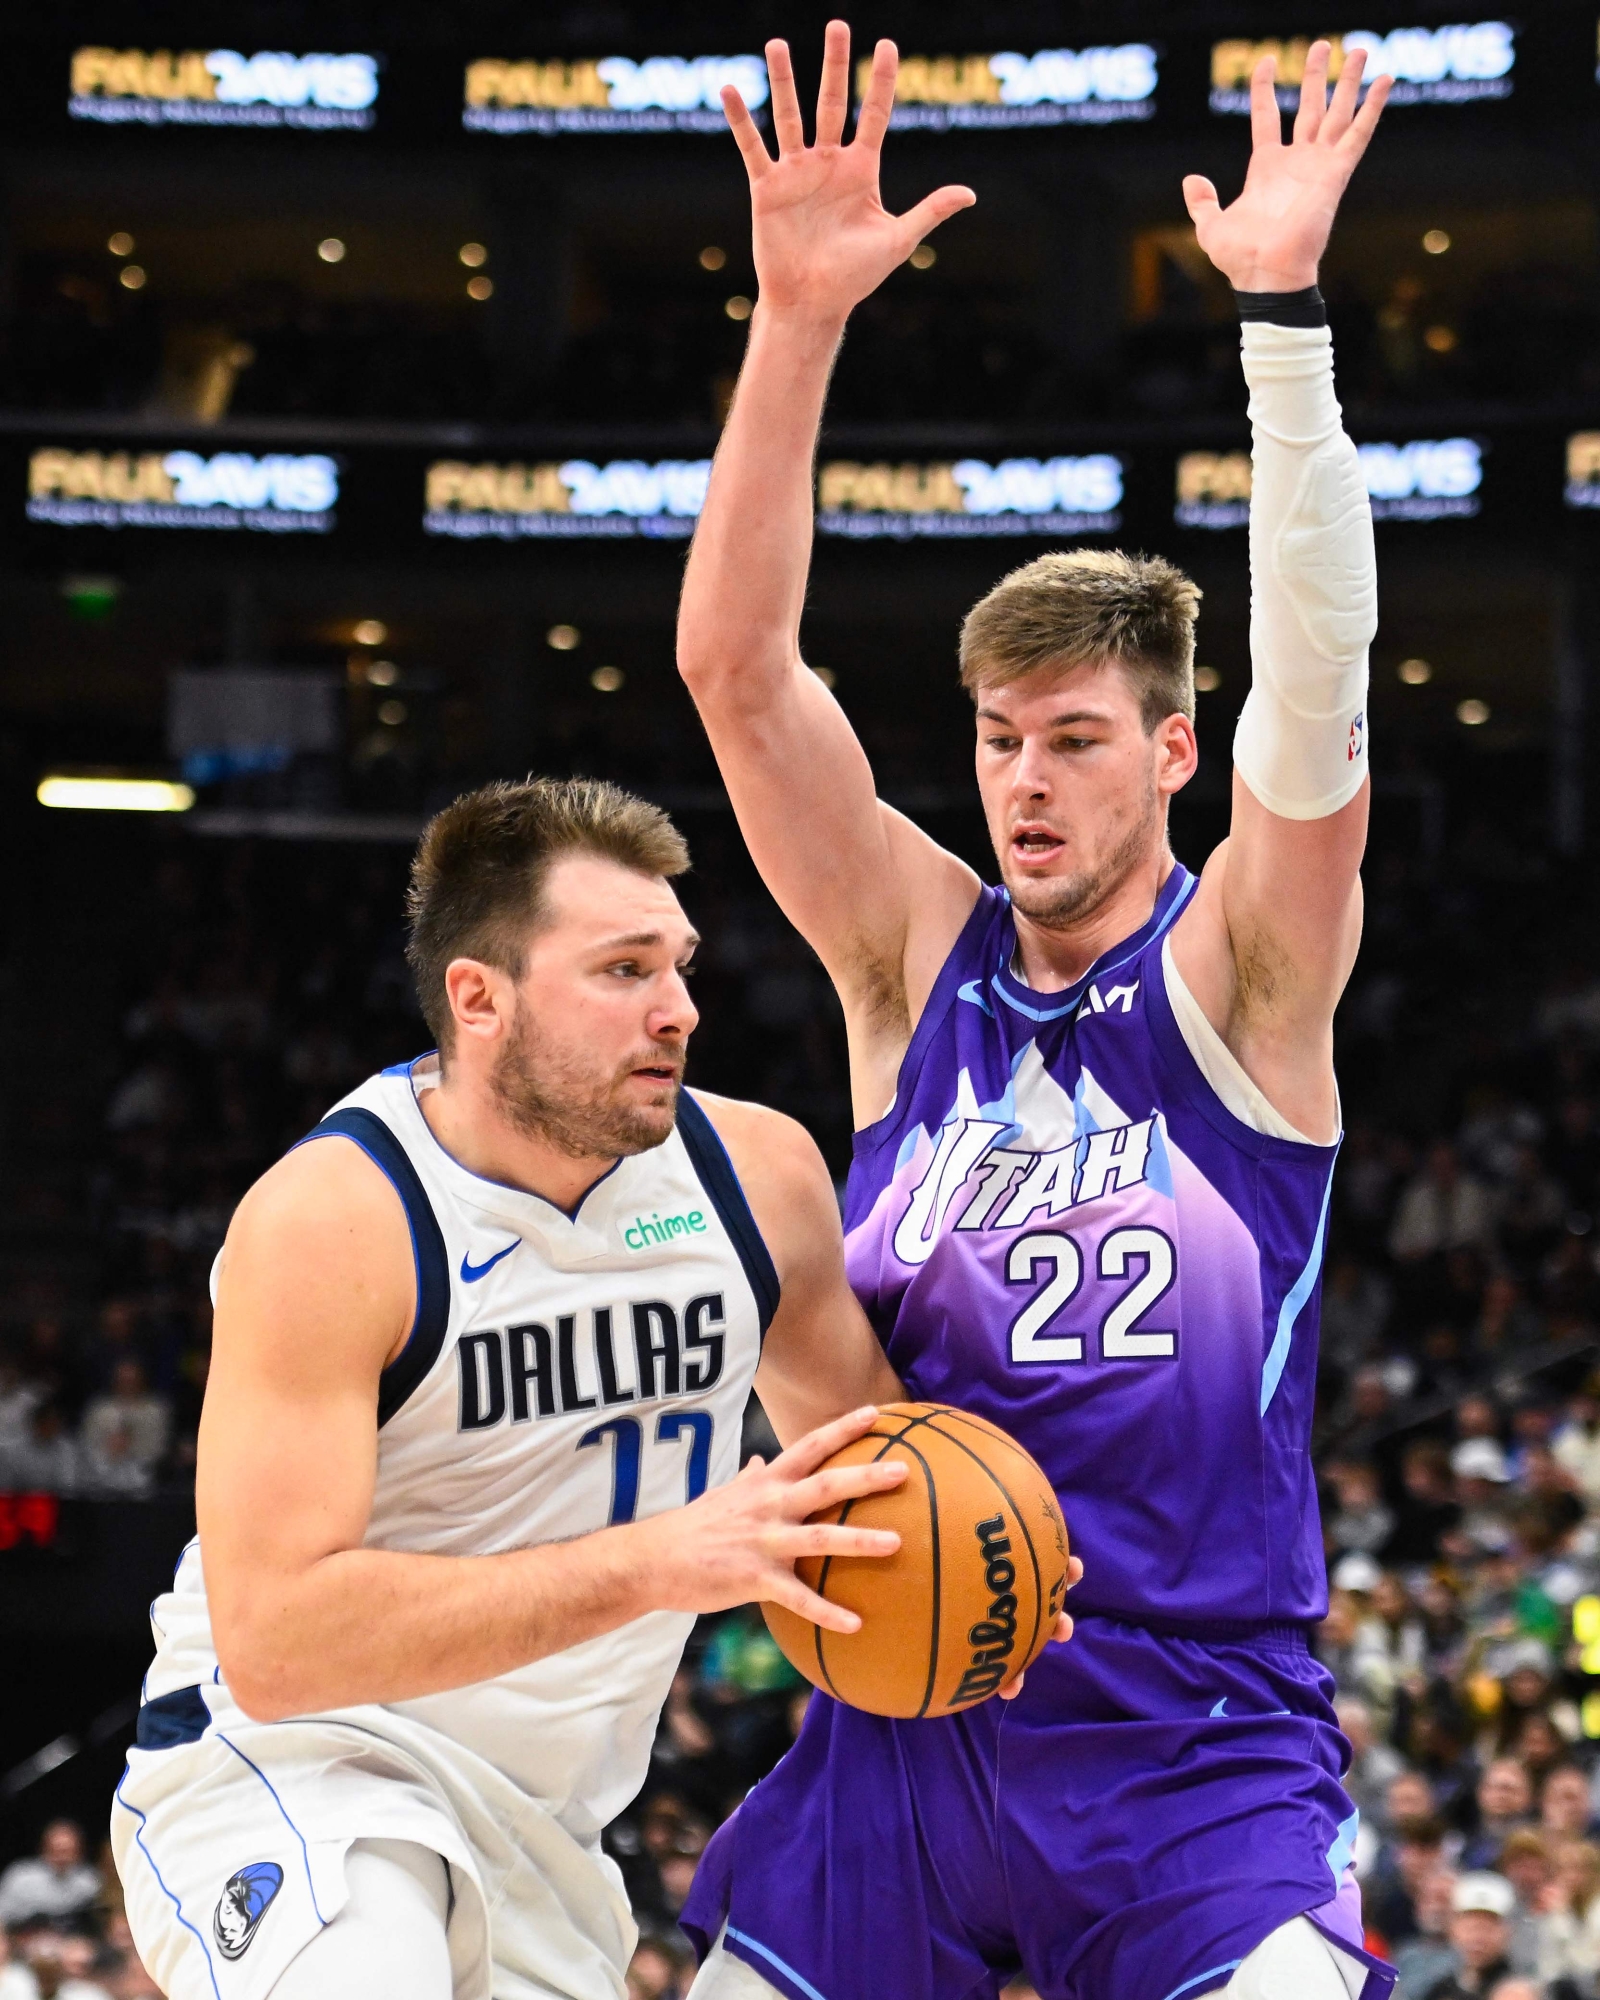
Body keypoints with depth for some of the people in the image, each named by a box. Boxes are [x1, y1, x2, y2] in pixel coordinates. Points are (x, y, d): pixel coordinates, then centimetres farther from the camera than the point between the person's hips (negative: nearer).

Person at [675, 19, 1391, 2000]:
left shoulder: (1239, 974, -1)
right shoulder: (917, 955, 6)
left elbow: (1314, 700, -17)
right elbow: (734, 668, -4)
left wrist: (1281, 309, -26)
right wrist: (795, 321, -17)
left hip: (1194, 1740, -3)